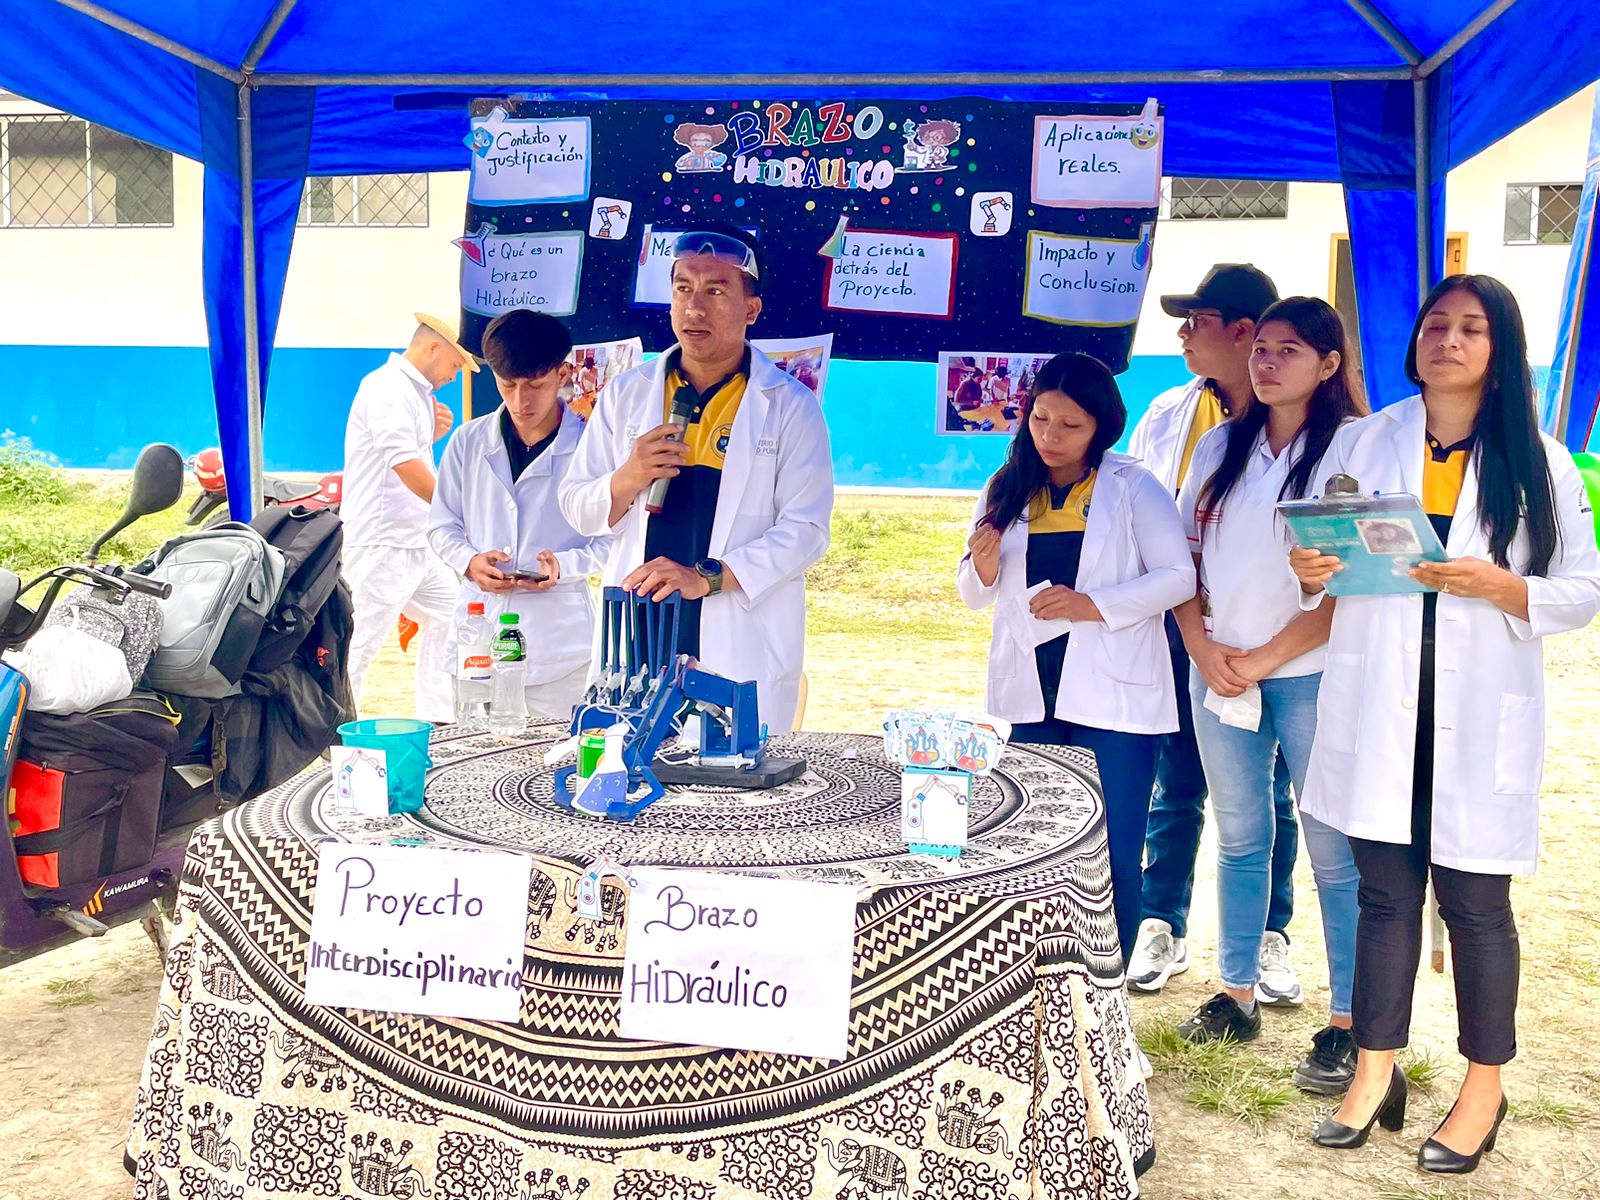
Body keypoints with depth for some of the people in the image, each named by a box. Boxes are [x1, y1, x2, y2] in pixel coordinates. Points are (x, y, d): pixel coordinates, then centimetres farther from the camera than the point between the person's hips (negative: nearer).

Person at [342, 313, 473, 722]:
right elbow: (405, 465, -23)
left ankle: (436, 719, 20)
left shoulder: (416, 393, 17)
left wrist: (433, 435, 7)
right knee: (360, 644, -5)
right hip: (381, 544, -10)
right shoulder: (387, 387, -13)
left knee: (448, 616, 15)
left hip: (415, 542, 10)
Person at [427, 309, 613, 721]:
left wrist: (563, 565, -19)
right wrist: (468, 561, -7)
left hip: (560, 648, -2)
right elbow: (441, 525, 13)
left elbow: (610, 540, -1)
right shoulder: (470, 441, 5)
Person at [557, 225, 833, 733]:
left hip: (744, 649, -2)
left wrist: (708, 577, -17)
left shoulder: (789, 406, 2)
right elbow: (577, 509, 12)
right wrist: (626, 480, -9)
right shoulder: (627, 392, 11)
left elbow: (805, 529, -5)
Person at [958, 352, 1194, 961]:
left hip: (1113, 696, -3)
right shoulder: (1007, 490, 10)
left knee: (1112, 858, 1)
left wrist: (1093, 604, -18)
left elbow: (1177, 576, -6)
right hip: (1028, 694, 3)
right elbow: (974, 595, 13)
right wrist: (983, 568, -10)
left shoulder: (1134, 488, -1)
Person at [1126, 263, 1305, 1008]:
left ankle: (1269, 938, 24)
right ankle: (1163, 930, 23)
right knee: (1176, 787, 10)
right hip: (1182, 630, 3)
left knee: (1266, 792, 9)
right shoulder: (1170, 414, 5)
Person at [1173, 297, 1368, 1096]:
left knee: (1333, 850, 1)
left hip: (1310, 675, -5)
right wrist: (1202, 647, -4)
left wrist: (1267, 658, -13)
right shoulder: (1222, 447, 10)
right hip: (1218, 672, 5)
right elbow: (1184, 556, 10)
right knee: (1238, 838, 14)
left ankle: (1348, 1025, 11)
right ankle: (1236, 996, 25)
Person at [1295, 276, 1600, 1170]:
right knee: (1386, 892, 9)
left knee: (1476, 902, 5)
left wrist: (1498, 586, -18)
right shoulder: (1365, 443, 6)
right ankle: (1375, 1074, 22)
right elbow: (1322, 555, 11)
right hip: (1380, 707, 2)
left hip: (1480, 717, -2)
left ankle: (1485, 1090, 22)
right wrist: (1309, 572, -12)